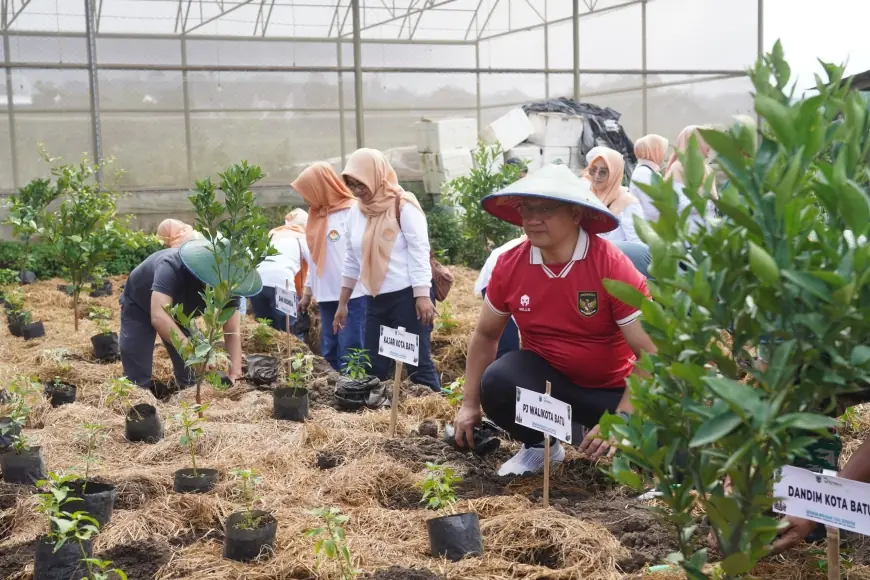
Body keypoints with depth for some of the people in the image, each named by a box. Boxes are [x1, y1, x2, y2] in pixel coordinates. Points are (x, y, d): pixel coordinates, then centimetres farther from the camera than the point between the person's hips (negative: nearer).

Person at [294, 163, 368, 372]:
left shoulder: (352, 211, -8)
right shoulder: (318, 215, 16)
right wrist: (307, 292, 20)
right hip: (326, 295, 8)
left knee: (350, 353, -7)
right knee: (329, 353, 9)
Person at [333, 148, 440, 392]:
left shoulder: (403, 206, -9)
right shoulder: (356, 211, 11)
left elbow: (419, 252, -12)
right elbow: (352, 260, 17)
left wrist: (423, 297, -19)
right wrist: (342, 304, 18)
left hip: (407, 296, -7)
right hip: (376, 300, 7)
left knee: (418, 363, -5)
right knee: (373, 368, 8)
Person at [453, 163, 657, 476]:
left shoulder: (612, 266, -23)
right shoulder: (509, 265, -11)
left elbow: (651, 354, -20)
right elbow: (486, 335, 5)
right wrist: (470, 405, 5)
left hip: (612, 388, -3)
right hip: (547, 375, 3)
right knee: (496, 382, -30)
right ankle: (539, 443, 0)